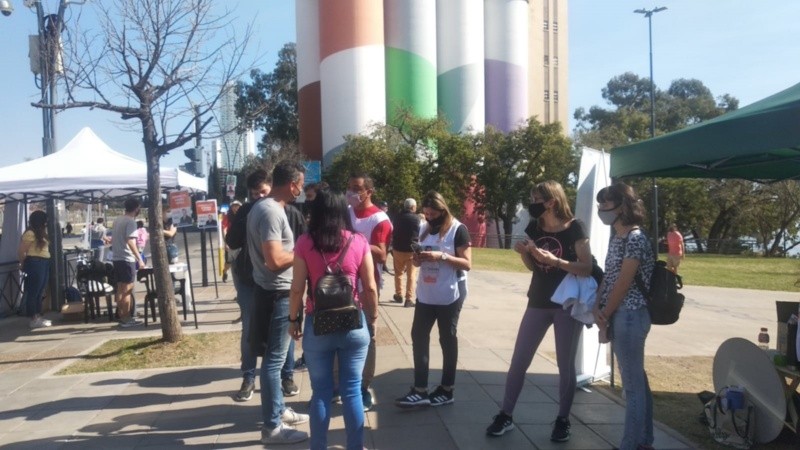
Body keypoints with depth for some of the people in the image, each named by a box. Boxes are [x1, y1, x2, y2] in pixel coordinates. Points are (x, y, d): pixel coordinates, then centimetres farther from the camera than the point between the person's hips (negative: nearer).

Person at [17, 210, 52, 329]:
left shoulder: (40, 233, 17)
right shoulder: (30, 233, -12)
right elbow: (21, 252, -13)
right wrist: (24, 264, 3)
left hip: (44, 264, 9)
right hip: (35, 264, -9)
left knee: (39, 292, 13)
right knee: (33, 292, -4)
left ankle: (38, 317, 20)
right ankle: (34, 319, 0)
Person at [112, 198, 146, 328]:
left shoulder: (117, 220, 13)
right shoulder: (131, 221, -13)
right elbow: (130, 242, -24)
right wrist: (139, 259, -24)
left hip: (117, 258, 9)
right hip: (127, 259, -8)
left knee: (120, 290, 12)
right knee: (127, 290, -4)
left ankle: (122, 317, 18)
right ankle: (126, 320, -2)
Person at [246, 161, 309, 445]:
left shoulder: (263, 207, 11)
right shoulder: (271, 212, -21)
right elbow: (275, 260, -26)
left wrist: (296, 250, 10)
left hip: (272, 291, 11)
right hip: (277, 294, -11)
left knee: (275, 356, 19)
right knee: (274, 359, -2)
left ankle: (278, 410, 33)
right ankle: (272, 427, 8)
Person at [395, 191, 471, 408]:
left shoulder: (458, 230, -9)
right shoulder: (425, 228, 11)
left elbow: (467, 264, -13)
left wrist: (442, 256, -25)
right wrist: (417, 258, -5)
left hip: (449, 296, -6)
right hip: (425, 294, 7)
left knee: (447, 339, 5)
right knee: (418, 337, 2)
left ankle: (447, 390, 18)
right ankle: (420, 390, 8)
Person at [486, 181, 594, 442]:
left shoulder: (573, 228, -10)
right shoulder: (534, 228, 4)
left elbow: (587, 269, -14)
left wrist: (555, 260, -25)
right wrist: (523, 253, -8)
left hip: (567, 303, -4)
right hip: (538, 302, 4)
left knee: (565, 365, 5)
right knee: (519, 361, 4)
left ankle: (562, 420, 20)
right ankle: (505, 415, 13)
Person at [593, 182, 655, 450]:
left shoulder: (635, 238, -15)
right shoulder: (616, 237, 13)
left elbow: (623, 283, -16)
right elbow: (607, 276, 11)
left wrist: (605, 315, -9)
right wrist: (597, 308, -2)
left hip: (629, 315, -9)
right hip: (619, 315, 9)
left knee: (633, 383, -1)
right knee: (637, 380, 16)